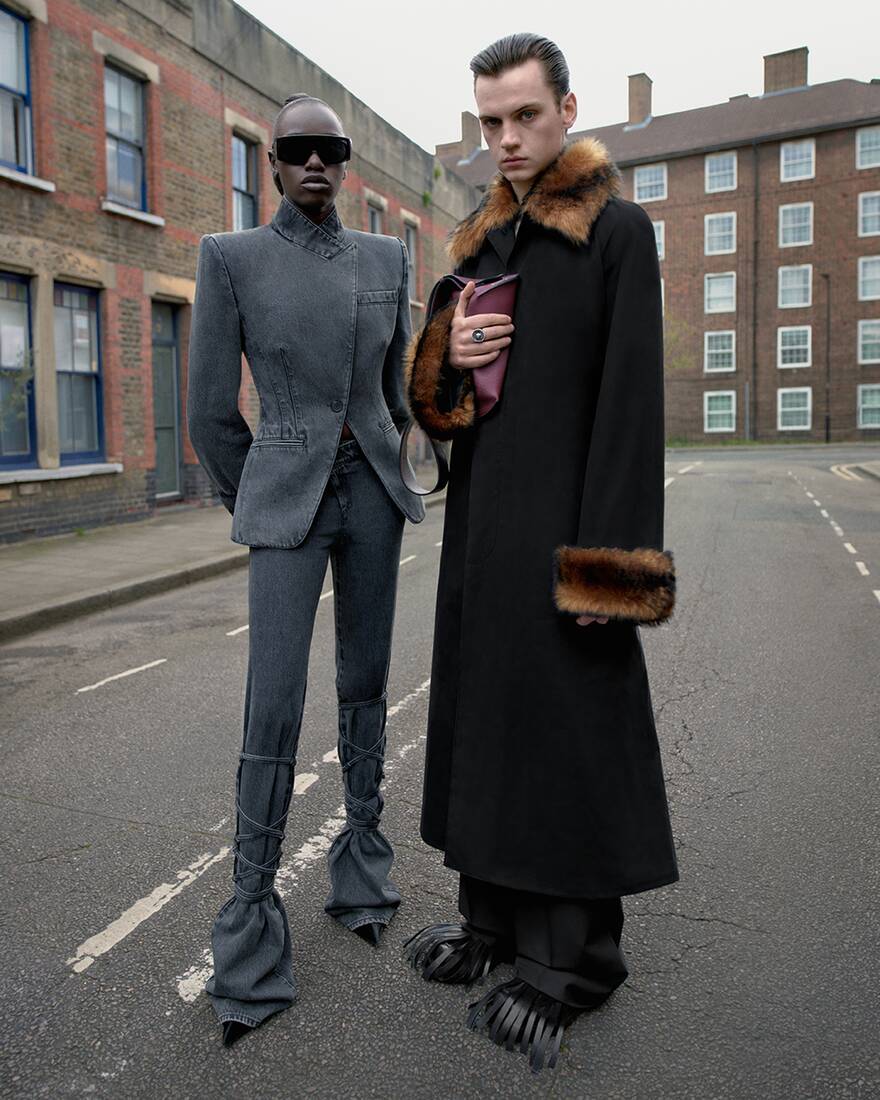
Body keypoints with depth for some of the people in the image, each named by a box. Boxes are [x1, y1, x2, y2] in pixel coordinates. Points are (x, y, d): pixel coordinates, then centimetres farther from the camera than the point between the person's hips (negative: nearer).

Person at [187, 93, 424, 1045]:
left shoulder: (385, 258, 9)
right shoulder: (230, 257, -2)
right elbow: (210, 411, -1)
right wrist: (252, 510, 7)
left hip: (371, 493, 4)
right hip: (287, 500, -3)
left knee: (365, 683, 10)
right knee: (274, 708, -9)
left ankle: (362, 864, 28)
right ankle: (252, 922, 5)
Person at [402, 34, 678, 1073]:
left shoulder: (619, 230, -4)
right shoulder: (481, 244, 16)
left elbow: (632, 398, -13)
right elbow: (435, 393, 18)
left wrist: (607, 555, -19)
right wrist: (445, 354, -6)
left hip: (563, 518, -7)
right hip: (481, 516, 7)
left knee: (567, 721, -1)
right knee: (482, 704, 12)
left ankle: (571, 953, 15)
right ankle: (494, 914, 29)